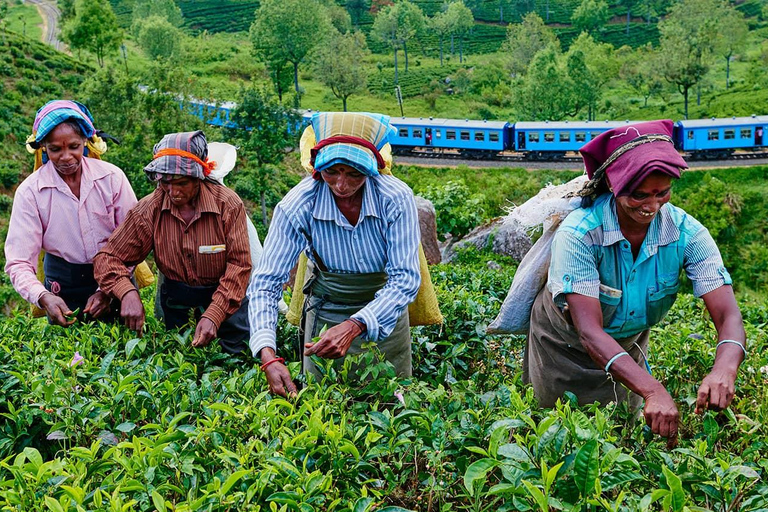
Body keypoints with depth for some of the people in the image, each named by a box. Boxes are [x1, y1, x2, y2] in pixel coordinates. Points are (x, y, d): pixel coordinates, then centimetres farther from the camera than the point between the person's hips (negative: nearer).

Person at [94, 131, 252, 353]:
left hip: (226, 297, -1)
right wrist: (127, 293, -31)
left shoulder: (228, 204, -18)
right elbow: (109, 257, -10)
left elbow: (239, 264, -19)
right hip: (174, 299, 2)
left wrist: (213, 316, -31)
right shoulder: (149, 210, -12)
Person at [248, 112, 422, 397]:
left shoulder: (396, 199, -25)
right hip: (325, 317, 0)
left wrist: (355, 326, -42)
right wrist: (268, 355, -38)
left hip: (385, 315, 0)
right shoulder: (297, 206, -24)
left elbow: (405, 279, -26)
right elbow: (265, 283, -23)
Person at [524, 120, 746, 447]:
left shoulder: (686, 233, -24)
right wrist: (653, 391, -55)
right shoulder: (578, 234, -35)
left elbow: (728, 317, -30)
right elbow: (590, 332, -41)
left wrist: (724, 370, -53)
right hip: (564, 345, -3)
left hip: (628, 344, 3)